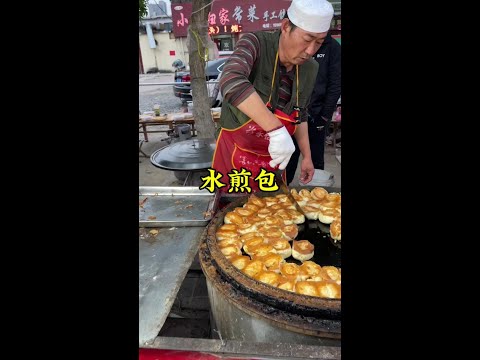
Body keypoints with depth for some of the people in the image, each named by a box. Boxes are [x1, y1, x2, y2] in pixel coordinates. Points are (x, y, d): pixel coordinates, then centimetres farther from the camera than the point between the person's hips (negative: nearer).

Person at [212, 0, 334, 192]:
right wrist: (277, 129, -42)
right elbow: (231, 82, -38)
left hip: (272, 158, 5)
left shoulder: (310, 68, -2)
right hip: (235, 152, -4)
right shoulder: (256, 43, -18)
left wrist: (307, 156, 12)